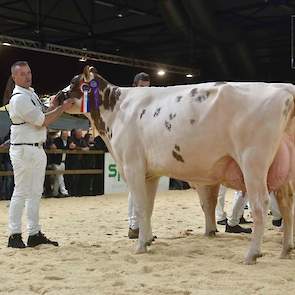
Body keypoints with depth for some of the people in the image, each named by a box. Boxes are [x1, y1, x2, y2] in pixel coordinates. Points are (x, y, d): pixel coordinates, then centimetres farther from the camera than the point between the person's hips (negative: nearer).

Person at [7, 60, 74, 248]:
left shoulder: (31, 93, 16)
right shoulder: (19, 98, -14)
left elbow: (42, 116, 19)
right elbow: (42, 122, -17)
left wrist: (53, 107, 2)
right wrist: (62, 108, -11)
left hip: (38, 149, 10)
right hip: (24, 150, -10)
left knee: (35, 193, 11)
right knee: (21, 193, -5)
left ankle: (34, 234, 17)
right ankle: (14, 235, 2)